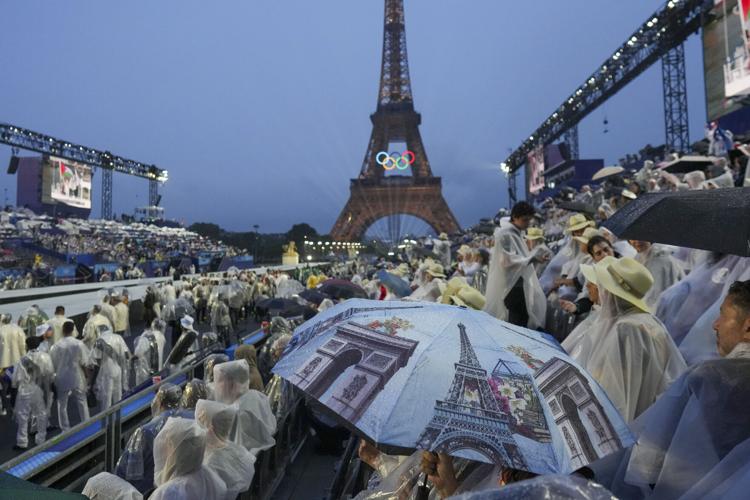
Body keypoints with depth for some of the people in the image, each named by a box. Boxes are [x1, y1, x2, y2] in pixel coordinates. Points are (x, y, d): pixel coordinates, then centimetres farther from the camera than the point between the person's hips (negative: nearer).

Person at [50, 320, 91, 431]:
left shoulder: (56, 346, -11)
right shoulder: (79, 344, -13)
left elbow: (52, 364, -4)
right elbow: (85, 362, -9)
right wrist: (86, 374, 7)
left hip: (62, 379, 0)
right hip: (77, 378, 0)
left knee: (62, 404, 14)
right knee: (82, 403, 13)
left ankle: (65, 429, 20)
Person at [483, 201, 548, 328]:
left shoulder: (518, 233, 13)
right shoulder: (505, 234, -15)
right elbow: (508, 260, -21)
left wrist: (535, 255, 9)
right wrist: (532, 259, -20)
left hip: (520, 282, 9)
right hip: (510, 284, -9)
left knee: (524, 316, 11)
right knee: (516, 321, -6)